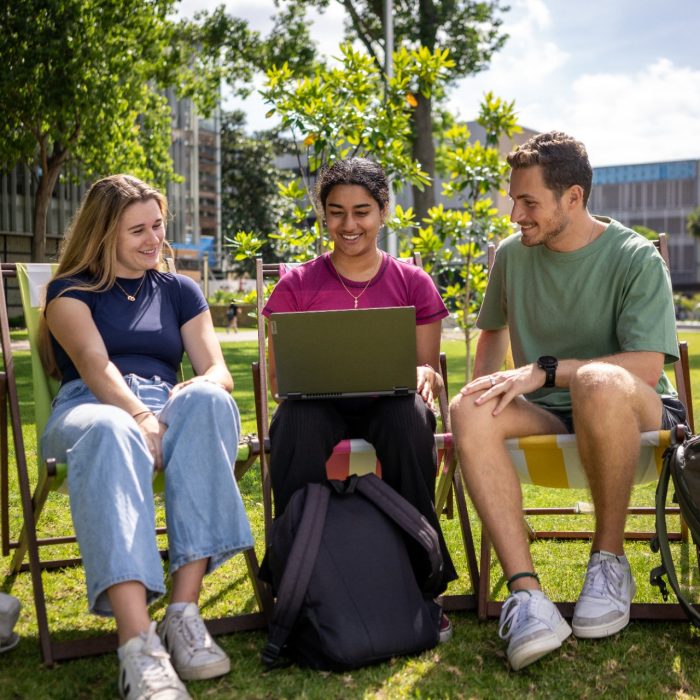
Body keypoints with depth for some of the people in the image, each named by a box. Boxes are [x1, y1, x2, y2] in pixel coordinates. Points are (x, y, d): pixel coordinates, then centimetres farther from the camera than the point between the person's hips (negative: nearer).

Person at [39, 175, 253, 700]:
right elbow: (94, 362, -7)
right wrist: (138, 415, -27)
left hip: (166, 407, 3)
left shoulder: (180, 291, 24)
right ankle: (138, 646, -54)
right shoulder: (72, 292, 14)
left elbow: (219, 371, 11)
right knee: (111, 433, -42)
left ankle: (184, 613, -40)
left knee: (209, 402, -35)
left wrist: (200, 387, -15)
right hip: (91, 410, -2)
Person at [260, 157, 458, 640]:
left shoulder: (413, 284, 12)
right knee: (298, 423, -36)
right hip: (320, 409, 0)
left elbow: (429, 374, 11)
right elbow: (278, 377, 8)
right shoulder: (297, 286, 10)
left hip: (387, 408, 1)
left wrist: (423, 376, -14)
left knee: (409, 413, -36)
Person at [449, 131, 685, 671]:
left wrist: (544, 370, -26)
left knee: (598, 381, -41)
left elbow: (647, 365, -17)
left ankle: (610, 558, -19)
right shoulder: (511, 256, 7)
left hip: (635, 412, -4)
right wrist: (484, 394, 6)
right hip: (548, 415, 4)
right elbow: (493, 330, 24)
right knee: (468, 411, -29)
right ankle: (526, 593, -36)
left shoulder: (635, 257, -7)